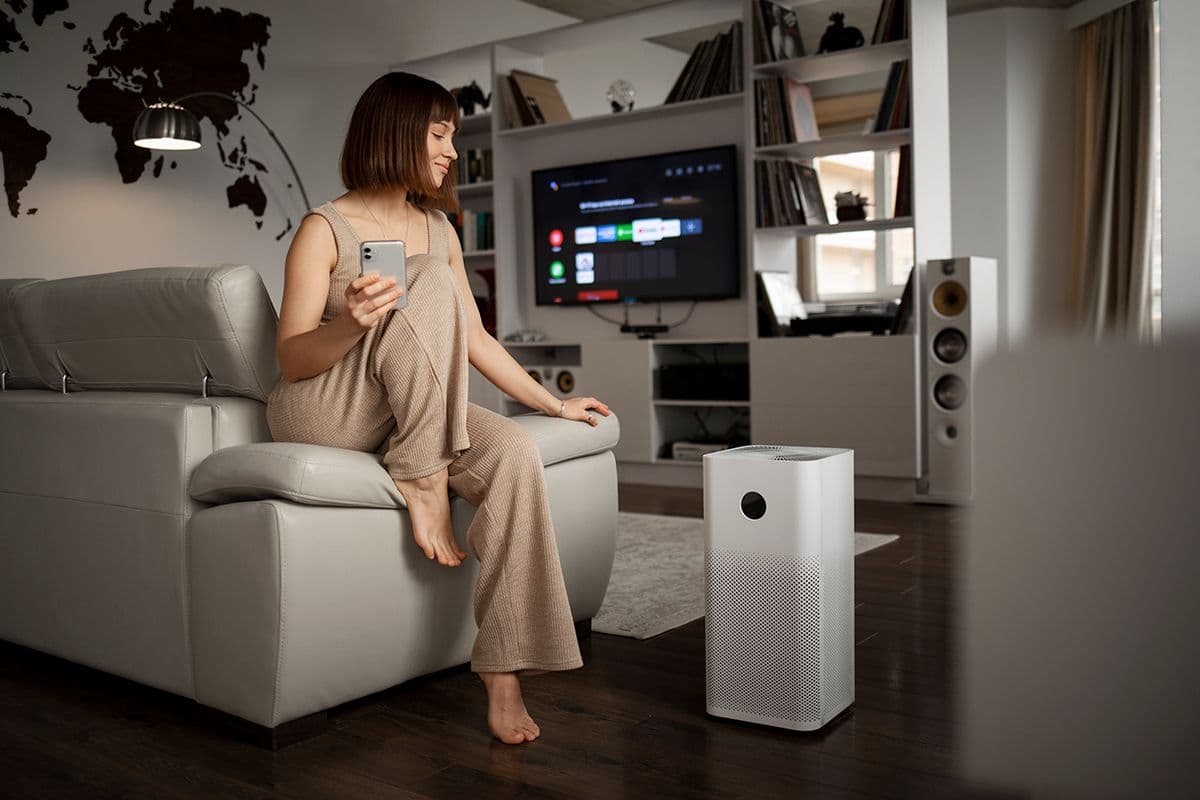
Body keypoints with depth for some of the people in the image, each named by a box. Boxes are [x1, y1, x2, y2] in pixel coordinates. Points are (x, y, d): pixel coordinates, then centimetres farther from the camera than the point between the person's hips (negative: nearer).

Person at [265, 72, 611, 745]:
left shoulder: (438, 229, 14)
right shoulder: (325, 229, -5)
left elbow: (475, 339, 16)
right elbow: (292, 361, -9)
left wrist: (555, 403, 13)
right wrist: (352, 323, -31)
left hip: (414, 415, 5)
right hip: (325, 414, -5)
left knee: (514, 451, -27)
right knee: (430, 285, -27)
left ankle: (504, 673, -27)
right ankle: (423, 486, -24)